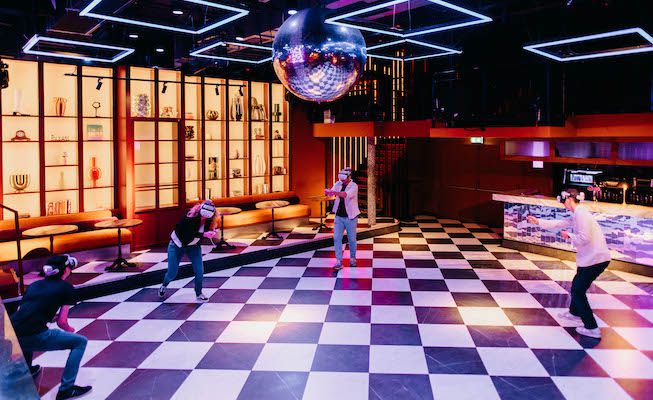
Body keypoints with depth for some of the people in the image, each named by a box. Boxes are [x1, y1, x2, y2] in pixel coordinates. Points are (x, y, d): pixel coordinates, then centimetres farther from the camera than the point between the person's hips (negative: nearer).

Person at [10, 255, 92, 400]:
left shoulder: (34, 285, 20)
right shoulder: (66, 287, 4)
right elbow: (62, 322, 0)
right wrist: (70, 330, 21)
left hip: (12, 336, 7)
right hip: (35, 338, -7)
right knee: (80, 342, 6)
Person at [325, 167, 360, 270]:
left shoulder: (354, 186, -13)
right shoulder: (338, 184, 4)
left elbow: (346, 194, -31)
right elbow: (331, 192, -9)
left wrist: (333, 192, -44)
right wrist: (328, 191, -33)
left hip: (350, 217, -4)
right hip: (339, 216, 4)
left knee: (351, 239, 8)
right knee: (337, 238, -5)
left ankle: (352, 258, 30)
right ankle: (339, 261, -1)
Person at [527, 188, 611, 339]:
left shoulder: (580, 214, -16)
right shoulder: (578, 214, 14)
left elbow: (584, 238, -24)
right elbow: (559, 224, 23)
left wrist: (569, 235, -8)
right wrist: (538, 222, 24)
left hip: (594, 259, -9)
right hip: (593, 257, 9)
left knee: (578, 291, -1)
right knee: (577, 286, 25)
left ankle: (592, 329, 3)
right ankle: (574, 313, 44)